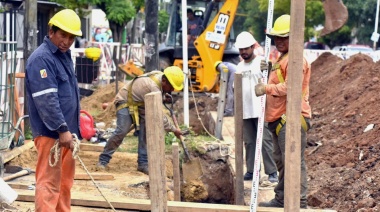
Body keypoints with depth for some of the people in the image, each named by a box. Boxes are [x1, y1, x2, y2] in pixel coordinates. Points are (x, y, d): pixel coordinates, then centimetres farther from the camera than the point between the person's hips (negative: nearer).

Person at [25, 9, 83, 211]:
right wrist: (62, 129, -25)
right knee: (49, 183, -11)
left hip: (66, 130, 10)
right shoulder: (41, 58, -16)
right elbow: (46, 100, -23)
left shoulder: (64, 55, 15)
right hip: (50, 133, -10)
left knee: (64, 183, 13)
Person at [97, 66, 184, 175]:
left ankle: (143, 163, -3)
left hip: (139, 104, 9)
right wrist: (173, 129, -27)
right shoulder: (152, 86, -36)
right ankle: (103, 160, -9)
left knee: (145, 132, -6)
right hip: (125, 102, -9)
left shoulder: (159, 75, -11)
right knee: (121, 131, -20)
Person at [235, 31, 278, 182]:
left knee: (265, 141, -5)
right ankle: (251, 170, 14)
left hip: (260, 111, -6)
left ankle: (272, 172, -2)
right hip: (245, 111, 6)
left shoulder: (262, 62, -5)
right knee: (249, 142, 8)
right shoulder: (239, 66, 15)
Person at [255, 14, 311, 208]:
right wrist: (268, 70, 11)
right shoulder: (282, 59, 21)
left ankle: (300, 203, -11)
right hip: (279, 119, 11)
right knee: (281, 161, 16)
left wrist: (267, 88, -25)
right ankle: (281, 200, 25)